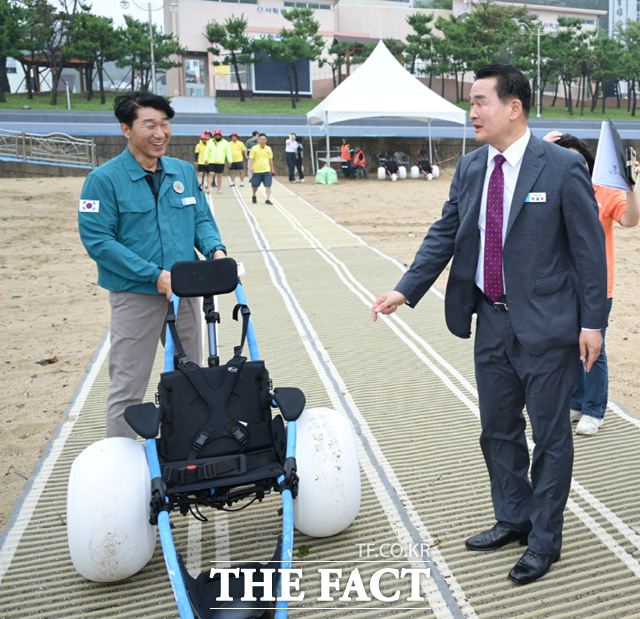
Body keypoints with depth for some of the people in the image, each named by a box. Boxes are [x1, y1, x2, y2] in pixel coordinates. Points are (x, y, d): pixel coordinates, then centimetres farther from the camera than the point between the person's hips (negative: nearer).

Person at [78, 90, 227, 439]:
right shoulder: (104, 179, -9)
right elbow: (98, 240, -14)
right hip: (136, 296, -5)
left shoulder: (184, 172, 7)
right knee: (127, 388, 0)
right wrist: (154, 274, -21)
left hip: (185, 293, 6)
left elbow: (202, 219, 13)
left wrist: (215, 249, -10)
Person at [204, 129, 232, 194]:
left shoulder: (225, 143, 3)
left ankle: (219, 189, 16)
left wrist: (229, 161, 1)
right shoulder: (210, 142, 7)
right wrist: (206, 159, 12)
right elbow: (207, 151, 14)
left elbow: (228, 152, 5)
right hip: (212, 162, 0)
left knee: (219, 175, 6)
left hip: (220, 162, 0)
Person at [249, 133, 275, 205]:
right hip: (256, 171, -2)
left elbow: (270, 159, 17)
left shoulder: (268, 149, 8)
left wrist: (272, 168, 19)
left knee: (268, 185, -8)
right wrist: (251, 167, -18)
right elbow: (251, 158, -6)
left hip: (267, 171, 2)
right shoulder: (254, 148, -3)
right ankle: (254, 196, 34)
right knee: (255, 186, 8)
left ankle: (268, 199, -6)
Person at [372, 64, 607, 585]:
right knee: (497, 429, 18)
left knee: (550, 434, 8)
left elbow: (589, 246, -9)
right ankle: (512, 520, 38)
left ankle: (545, 538, 26)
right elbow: (445, 235, 8)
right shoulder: (470, 168, 6)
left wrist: (593, 322, -11)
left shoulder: (563, 167, -11)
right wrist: (406, 290, -3)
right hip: (492, 322, 6)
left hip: (546, 326, -6)